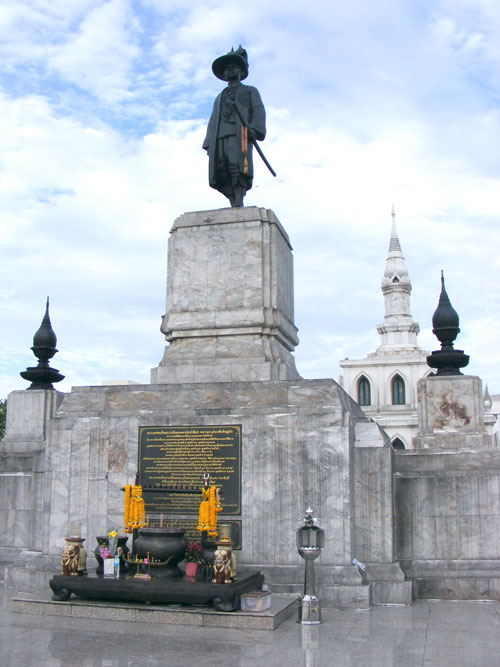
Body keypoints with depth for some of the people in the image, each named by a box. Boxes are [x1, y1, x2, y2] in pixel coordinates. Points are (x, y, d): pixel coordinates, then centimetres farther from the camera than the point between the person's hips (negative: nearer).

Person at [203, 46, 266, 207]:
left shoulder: (250, 91, 25)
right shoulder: (220, 97, 37)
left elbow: (259, 111, 8)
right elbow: (212, 121, 27)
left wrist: (255, 128, -13)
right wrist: (209, 144, 10)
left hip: (240, 133, -4)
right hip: (220, 137, 4)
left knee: (237, 167, -25)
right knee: (222, 172, -15)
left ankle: (239, 205, -35)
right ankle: (234, 206, -22)